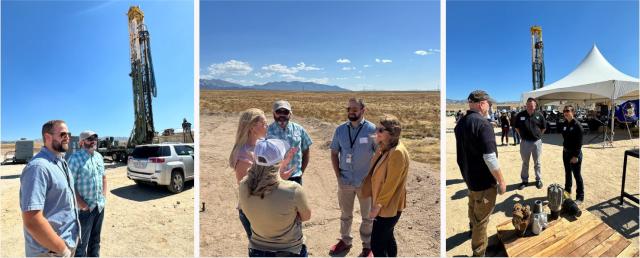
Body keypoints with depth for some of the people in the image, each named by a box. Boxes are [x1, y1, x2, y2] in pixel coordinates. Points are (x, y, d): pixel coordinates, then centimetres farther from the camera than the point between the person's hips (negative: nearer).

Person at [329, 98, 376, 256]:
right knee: (345, 214, 19)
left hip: (365, 182, -3)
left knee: (367, 217, 13)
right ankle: (345, 241, 39)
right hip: (345, 182, 3)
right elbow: (334, 154, 5)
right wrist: (338, 176, -3)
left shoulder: (372, 129, -11)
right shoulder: (340, 130, -2)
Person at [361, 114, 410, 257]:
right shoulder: (385, 148, 7)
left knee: (376, 243, -3)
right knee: (387, 237, 22)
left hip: (388, 206, -9)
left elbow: (391, 184, -23)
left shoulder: (397, 153, -24)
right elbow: (376, 172, 5)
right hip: (383, 204, 9)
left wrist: (378, 206, -18)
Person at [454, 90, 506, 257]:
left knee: (473, 207, 31)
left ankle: (473, 229, 55)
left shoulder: (461, 123, 2)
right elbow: (490, 158, -27)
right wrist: (501, 181, -15)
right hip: (483, 180, -8)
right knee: (481, 218, 5)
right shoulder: (483, 124, -25)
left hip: (468, 175, 8)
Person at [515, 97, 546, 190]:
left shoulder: (539, 115, -5)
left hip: (537, 142, 0)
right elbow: (517, 127, 7)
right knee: (525, 163, 11)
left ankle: (538, 180, 26)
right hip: (525, 142, 0)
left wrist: (538, 135, 6)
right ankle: (525, 180, 21)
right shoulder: (520, 115, -6)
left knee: (537, 163, 13)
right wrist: (522, 135, 4)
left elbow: (544, 128, 9)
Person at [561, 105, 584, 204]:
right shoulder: (564, 124, 3)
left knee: (577, 175, 1)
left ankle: (580, 197, 11)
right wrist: (565, 147, 8)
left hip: (575, 153, -6)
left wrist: (576, 156, -18)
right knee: (567, 173, 18)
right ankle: (567, 190, 34)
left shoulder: (577, 125, -16)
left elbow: (579, 142, -17)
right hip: (565, 152, 6)